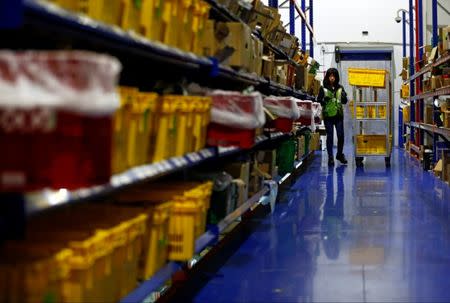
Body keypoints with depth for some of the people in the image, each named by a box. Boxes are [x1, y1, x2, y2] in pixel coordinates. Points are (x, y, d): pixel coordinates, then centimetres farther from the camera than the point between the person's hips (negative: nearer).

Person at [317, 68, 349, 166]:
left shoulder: (340, 88, 7)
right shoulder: (323, 88, 0)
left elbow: (345, 102, 11)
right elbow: (318, 100, -2)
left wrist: (344, 97, -11)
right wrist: (324, 100, -22)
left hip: (339, 115, 2)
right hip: (328, 115, -2)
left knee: (341, 135, 3)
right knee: (330, 136, 2)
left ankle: (340, 154, 24)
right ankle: (330, 157, 9)